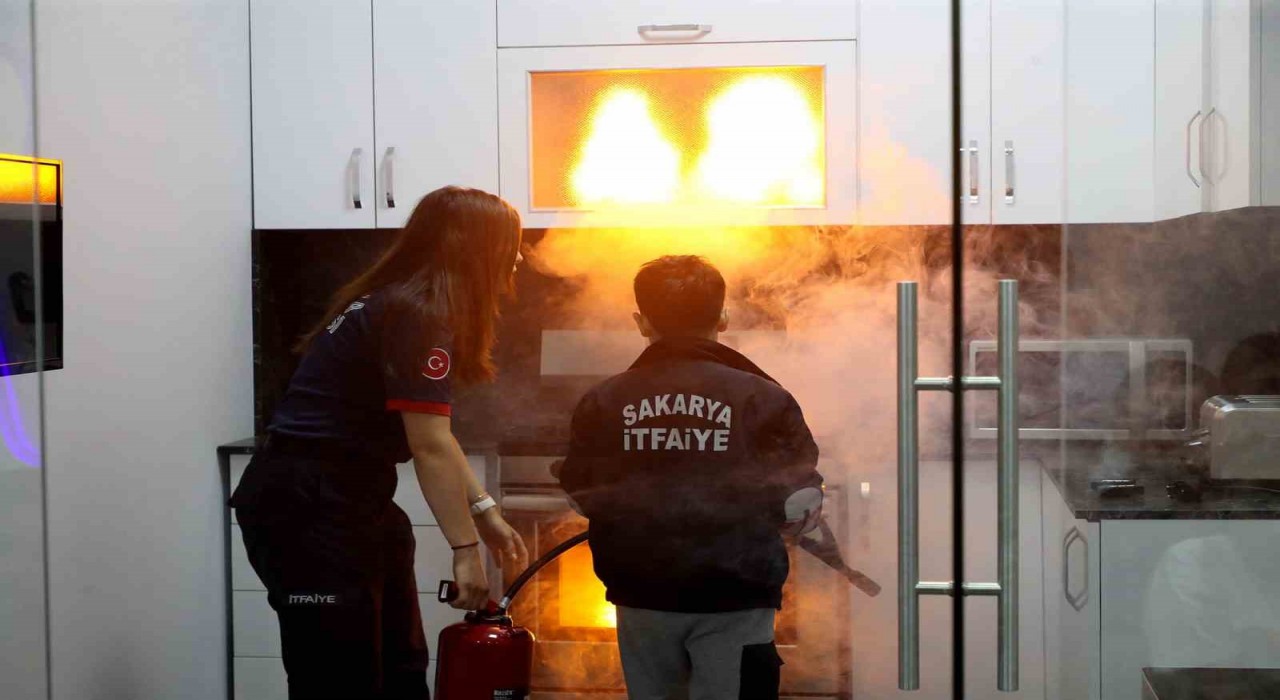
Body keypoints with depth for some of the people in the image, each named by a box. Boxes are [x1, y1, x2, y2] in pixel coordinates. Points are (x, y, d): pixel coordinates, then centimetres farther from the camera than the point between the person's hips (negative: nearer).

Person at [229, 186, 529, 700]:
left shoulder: (402, 303, 13)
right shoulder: (418, 314, -18)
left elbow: (432, 437, 16)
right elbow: (430, 448, -21)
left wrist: (483, 510, 16)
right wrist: (465, 549, -18)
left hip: (348, 498, 10)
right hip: (306, 505, -10)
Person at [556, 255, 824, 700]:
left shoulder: (604, 402, -3)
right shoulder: (762, 397, -9)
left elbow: (583, 499, 5)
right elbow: (801, 508, -7)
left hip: (643, 596, 2)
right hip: (734, 598, -2)